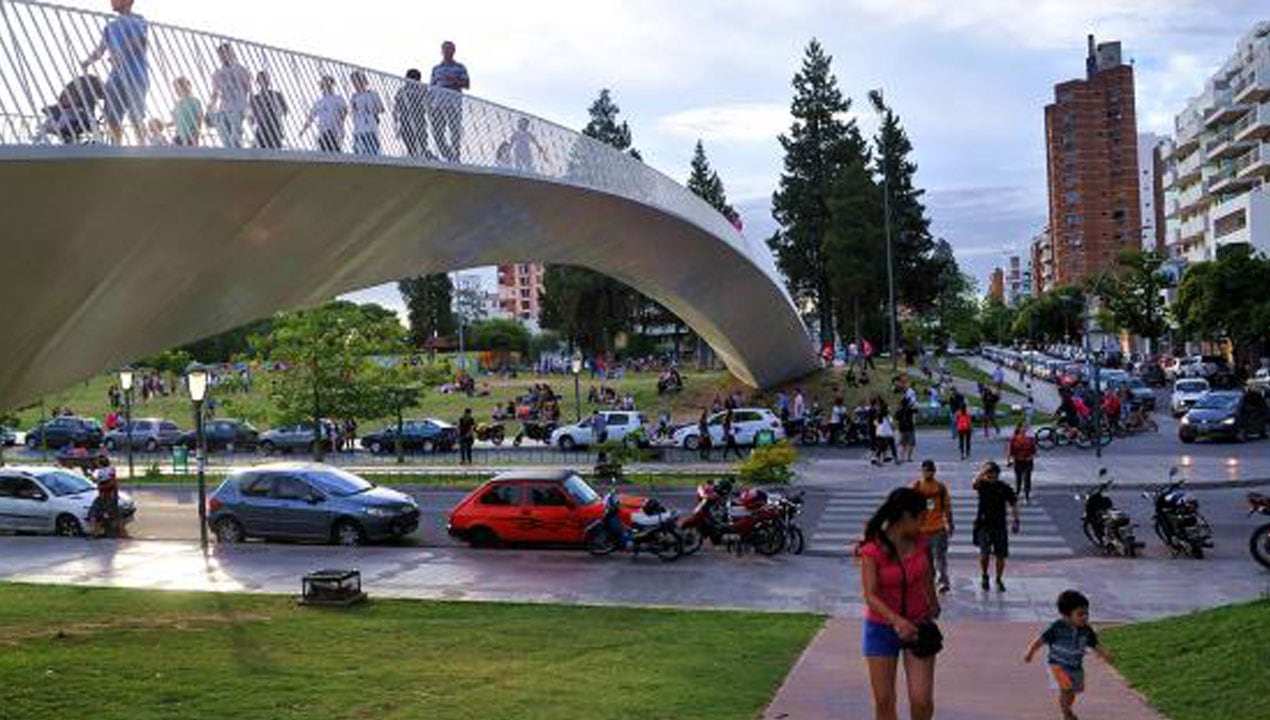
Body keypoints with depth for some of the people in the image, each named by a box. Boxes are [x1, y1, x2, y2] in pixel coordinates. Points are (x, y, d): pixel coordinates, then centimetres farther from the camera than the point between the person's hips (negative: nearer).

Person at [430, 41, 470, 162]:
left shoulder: (459, 67, 12)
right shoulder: (436, 68, 20)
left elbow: (467, 85, 5)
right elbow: (432, 88, 19)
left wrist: (454, 81, -11)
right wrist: (429, 105, 9)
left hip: (454, 103, -3)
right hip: (438, 103, 3)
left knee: (455, 131, -10)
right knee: (437, 132, -3)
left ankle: (455, 159, -9)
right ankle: (448, 156, 7)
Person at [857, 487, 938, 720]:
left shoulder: (920, 542, -4)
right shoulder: (872, 550, -17)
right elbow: (870, 596, -25)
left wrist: (933, 605, 21)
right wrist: (897, 621, -39)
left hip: (918, 625, 3)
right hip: (881, 628, -2)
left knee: (922, 701, -5)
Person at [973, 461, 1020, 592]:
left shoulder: (1004, 488, 1)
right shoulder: (982, 485, -2)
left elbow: (1013, 504, 8)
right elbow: (974, 484, -26)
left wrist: (1016, 521, 1)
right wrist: (982, 471, -38)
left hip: (1000, 525, 2)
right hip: (983, 525, -2)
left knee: (1001, 555, 5)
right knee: (984, 552, -15)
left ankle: (999, 580, 23)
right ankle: (984, 576, 9)